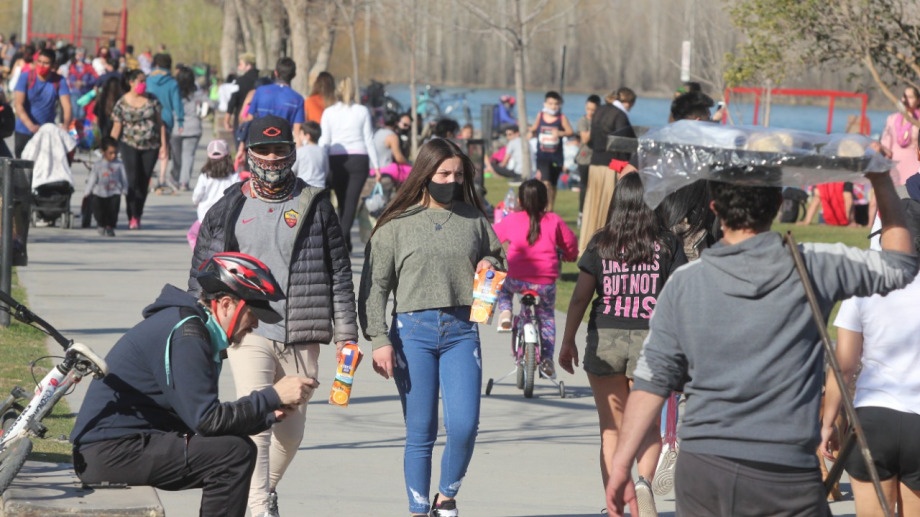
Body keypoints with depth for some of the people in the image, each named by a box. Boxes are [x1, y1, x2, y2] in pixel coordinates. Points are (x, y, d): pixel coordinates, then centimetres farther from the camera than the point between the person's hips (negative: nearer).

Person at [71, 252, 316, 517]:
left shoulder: (193, 328, 16)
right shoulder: (184, 334, -16)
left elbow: (204, 418, 14)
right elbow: (207, 420, -20)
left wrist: (270, 415, 4)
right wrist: (273, 396, -14)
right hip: (111, 453, -11)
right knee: (235, 453, -17)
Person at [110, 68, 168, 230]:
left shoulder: (152, 100, 4)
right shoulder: (122, 103, -2)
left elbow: (160, 123, 7)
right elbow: (116, 128, -2)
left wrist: (164, 145, 2)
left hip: (151, 146, 2)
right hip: (130, 145, -2)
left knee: (144, 182, 4)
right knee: (133, 180, -13)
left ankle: (137, 216, 15)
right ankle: (132, 217, -11)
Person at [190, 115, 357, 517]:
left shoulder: (315, 206, 8)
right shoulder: (228, 209, 8)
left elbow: (339, 273, 8)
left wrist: (345, 334, 3)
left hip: (301, 337, 2)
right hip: (248, 333, -2)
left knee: (291, 430, 9)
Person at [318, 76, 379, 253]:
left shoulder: (329, 112, 3)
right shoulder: (362, 111, 2)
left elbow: (324, 141, 1)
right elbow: (369, 140, 3)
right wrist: (375, 166, 8)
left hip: (336, 159, 1)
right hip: (359, 158, -1)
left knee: (343, 202, 11)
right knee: (352, 200, -6)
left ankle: (345, 243, 13)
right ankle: (343, 236, -25)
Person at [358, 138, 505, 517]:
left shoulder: (474, 221, 11)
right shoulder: (397, 225, 3)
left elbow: (499, 262, 25)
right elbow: (374, 287, 1)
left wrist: (491, 268, 1)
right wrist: (379, 340, -7)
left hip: (462, 331, 2)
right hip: (413, 332, -2)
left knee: (464, 426, -10)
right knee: (420, 432, 1)